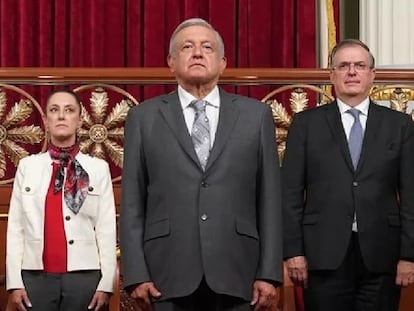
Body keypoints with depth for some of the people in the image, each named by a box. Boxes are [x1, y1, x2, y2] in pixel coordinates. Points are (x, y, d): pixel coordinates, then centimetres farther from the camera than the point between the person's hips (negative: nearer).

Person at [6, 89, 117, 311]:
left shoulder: (98, 168, 4)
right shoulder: (27, 166, 8)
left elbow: (107, 229, 1)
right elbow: (15, 227, 5)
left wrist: (106, 284, -5)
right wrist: (14, 282, -2)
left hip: (84, 276, -1)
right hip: (36, 277, 1)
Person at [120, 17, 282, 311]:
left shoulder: (256, 114, 9)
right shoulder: (144, 117, 8)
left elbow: (269, 198, 5)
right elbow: (132, 203, 5)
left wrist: (269, 273, -1)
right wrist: (136, 274, -3)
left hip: (235, 273, 0)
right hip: (169, 273, 0)